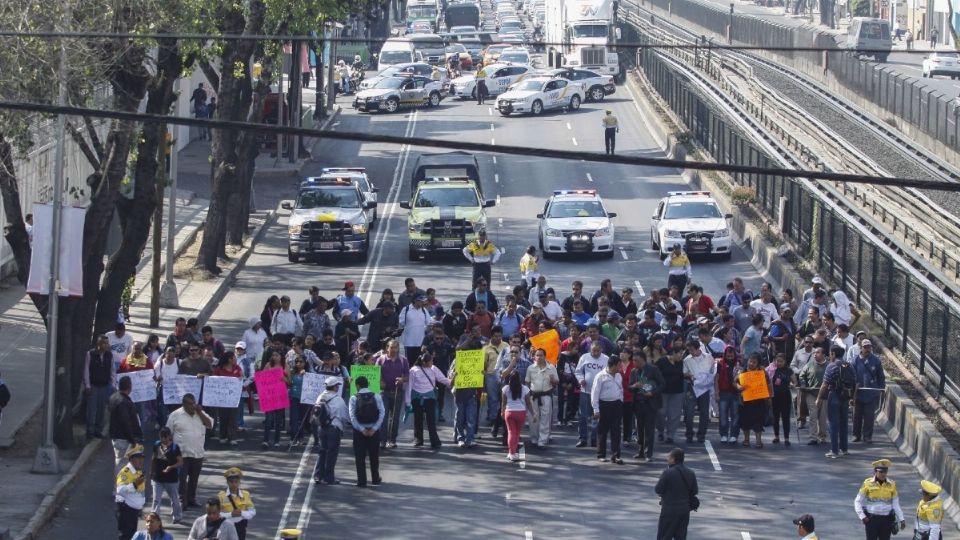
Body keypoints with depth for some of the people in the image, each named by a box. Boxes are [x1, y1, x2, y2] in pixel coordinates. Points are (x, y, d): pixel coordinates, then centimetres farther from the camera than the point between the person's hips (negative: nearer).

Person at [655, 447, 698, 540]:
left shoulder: (668, 473, -16)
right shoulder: (690, 474, 4)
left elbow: (658, 490, -12)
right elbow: (694, 491, 8)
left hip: (669, 510, -6)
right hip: (685, 510, 6)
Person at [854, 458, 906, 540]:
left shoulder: (891, 485, 2)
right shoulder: (868, 483, -5)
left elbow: (896, 504, 7)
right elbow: (858, 502, 0)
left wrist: (901, 519, 2)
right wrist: (862, 516, -11)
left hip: (886, 520, 2)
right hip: (871, 519, -2)